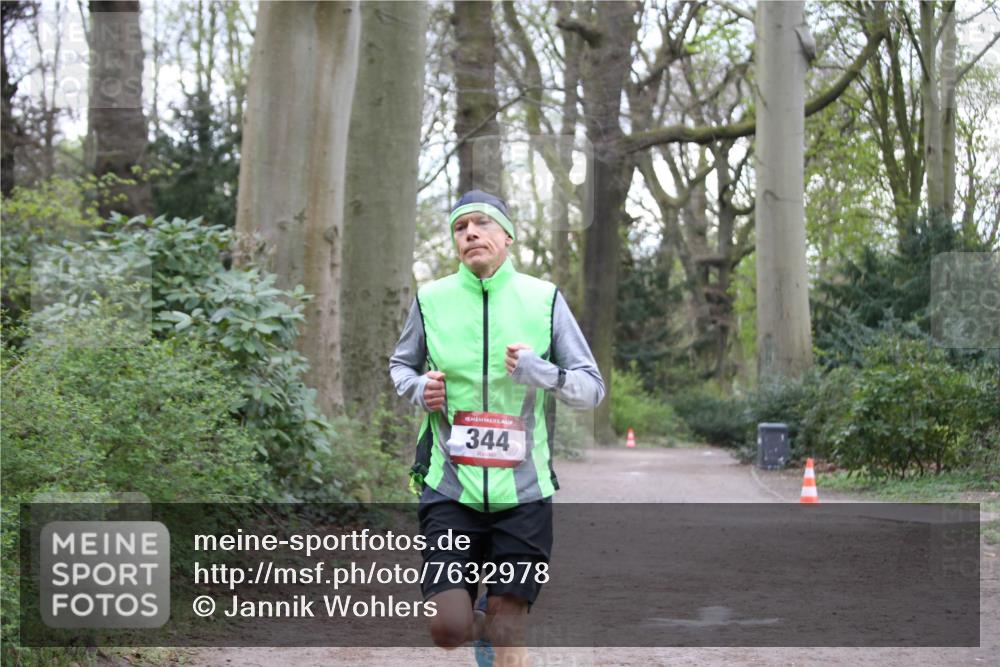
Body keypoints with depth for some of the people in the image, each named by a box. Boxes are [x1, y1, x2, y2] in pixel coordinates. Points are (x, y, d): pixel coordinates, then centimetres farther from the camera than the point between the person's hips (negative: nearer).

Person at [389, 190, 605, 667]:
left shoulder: (544, 299, 2)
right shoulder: (431, 299, 4)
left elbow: (592, 387, 3)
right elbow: (401, 363, 22)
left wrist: (541, 374, -17)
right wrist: (417, 387, -1)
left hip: (522, 490, 0)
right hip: (450, 489, 0)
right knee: (448, 628, -7)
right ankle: (480, 619, 27)